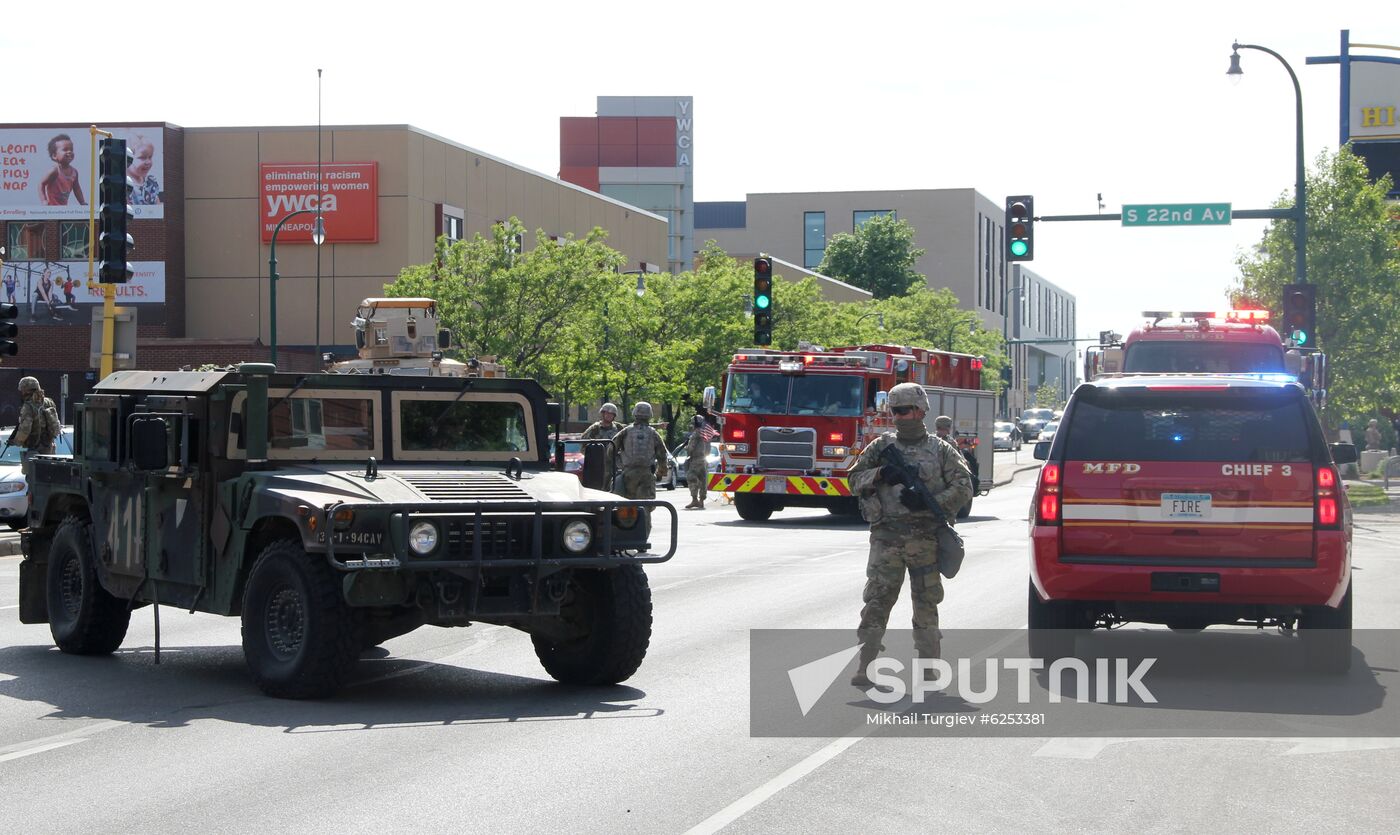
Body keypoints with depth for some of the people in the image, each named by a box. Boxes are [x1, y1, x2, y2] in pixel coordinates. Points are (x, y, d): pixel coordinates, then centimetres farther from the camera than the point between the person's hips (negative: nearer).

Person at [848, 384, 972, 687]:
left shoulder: (940, 450, 7)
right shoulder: (881, 446, 12)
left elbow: (963, 487, 0)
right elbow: (855, 478, 11)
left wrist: (929, 502, -14)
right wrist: (880, 474, -9)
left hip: (926, 537, -1)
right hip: (886, 536, 1)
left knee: (926, 604, 5)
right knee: (876, 602, -5)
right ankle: (865, 668, -5)